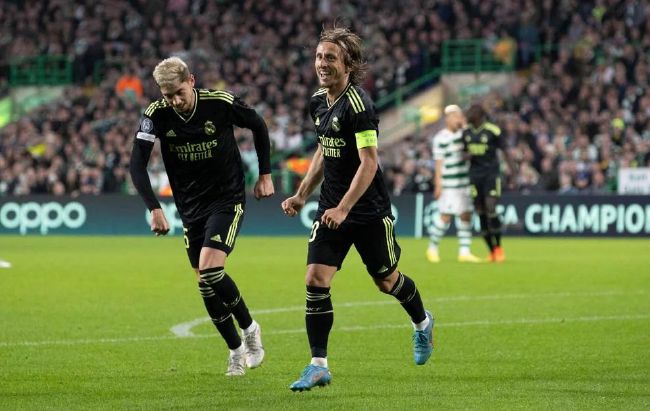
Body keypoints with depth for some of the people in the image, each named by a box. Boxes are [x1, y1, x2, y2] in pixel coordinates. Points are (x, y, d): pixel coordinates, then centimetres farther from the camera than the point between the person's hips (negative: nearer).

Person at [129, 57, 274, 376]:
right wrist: (154, 208, -24)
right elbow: (137, 164, -13)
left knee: (209, 270, -21)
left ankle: (249, 328, 1)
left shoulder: (221, 103, -16)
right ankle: (236, 350, 21)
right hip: (190, 208, 4)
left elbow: (258, 126, 3)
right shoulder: (156, 115, -12)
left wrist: (265, 175, 4)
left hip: (227, 200, -4)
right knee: (205, 285, 4)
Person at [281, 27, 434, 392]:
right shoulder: (319, 102, 5)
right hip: (331, 207, 6)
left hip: (369, 211, -6)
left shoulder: (359, 105, -19)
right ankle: (319, 366, -4)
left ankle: (422, 324, 43)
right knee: (316, 280, -7)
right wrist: (302, 195, 15)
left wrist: (343, 208, -28)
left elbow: (369, 163, -23)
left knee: (386, 280, 11)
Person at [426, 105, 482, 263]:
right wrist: (438, 185, -11)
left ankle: (464, 252, 9)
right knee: (445, 216, -7)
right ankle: (432, 248, 10)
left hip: (465, 182, 6)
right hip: (449, 185, -6)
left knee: (466, 215, 4)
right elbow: (439, 162, -9)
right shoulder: (440, 138, -8)